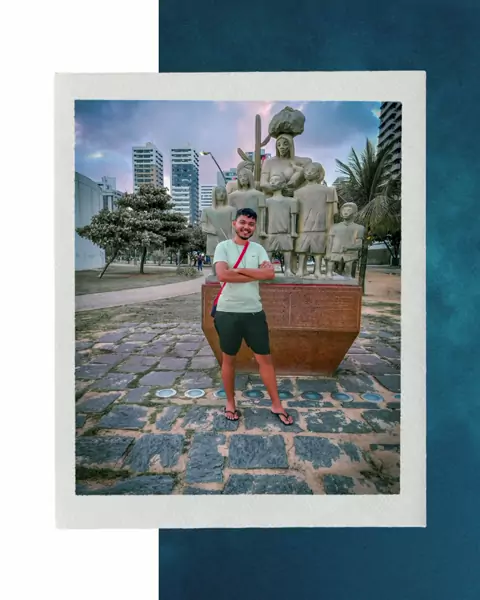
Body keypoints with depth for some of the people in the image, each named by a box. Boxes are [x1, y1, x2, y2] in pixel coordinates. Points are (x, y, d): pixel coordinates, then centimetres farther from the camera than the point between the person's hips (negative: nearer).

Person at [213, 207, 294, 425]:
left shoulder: (258, 249, 6)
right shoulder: (223, 247, -3)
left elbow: (270, 273, -10)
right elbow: (222, 275, -20)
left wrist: (239, 270, -14)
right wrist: (256, 274, -12)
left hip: (254, 312, 3)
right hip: (227, 312, -2)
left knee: (265, 358, 8)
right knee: (228, 359, 12)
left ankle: (276, 405, 22)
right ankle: (230, 403, 30)